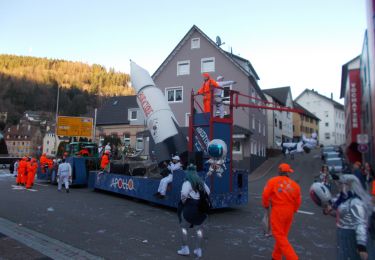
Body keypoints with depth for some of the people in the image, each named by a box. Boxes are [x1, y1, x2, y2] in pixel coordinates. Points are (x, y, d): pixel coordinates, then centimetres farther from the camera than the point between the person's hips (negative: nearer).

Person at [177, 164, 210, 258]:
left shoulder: (187, 182, -13)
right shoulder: (201, 182, 8)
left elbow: (184, 195, -27)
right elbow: (208, 192, 17)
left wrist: (183, 202, -9)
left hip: (190, 206, -6)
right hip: (201, 207, 6)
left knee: (183, 227, 13)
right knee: (198, 228, 18)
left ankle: (185, 248, 12)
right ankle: (198, 249, 23)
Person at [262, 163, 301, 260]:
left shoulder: (272, 181, -7)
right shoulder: (294, 184, 2)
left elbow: (265, 195, -10)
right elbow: (298, 201, 4)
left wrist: (266, 205, 9)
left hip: (277, 211, -5)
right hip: (289, 212, 5)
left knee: (279, 236, 2)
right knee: (282, 235, 18)